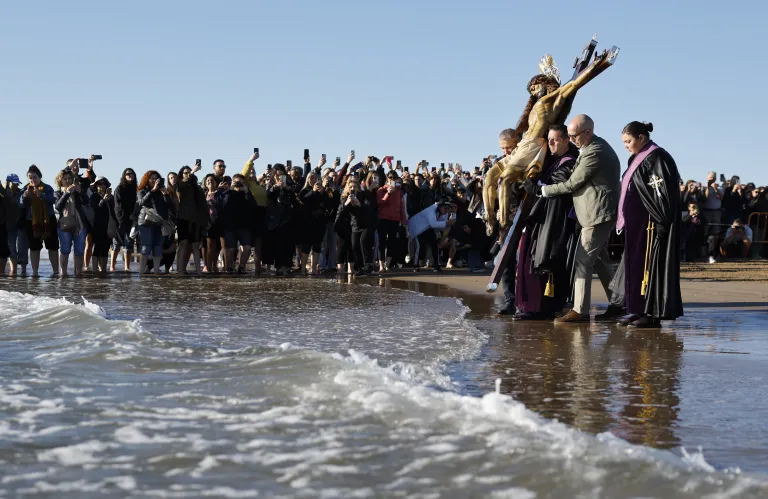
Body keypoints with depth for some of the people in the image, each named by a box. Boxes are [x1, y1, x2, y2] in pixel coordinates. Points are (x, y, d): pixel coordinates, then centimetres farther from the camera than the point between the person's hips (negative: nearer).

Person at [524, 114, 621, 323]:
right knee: (599, 259, 17)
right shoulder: (598, 146, 14)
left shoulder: (594, 153, -19)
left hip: (596, 215, -11)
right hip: (601, 213, 11)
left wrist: (540, 190, -10)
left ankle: (580, 311, -9)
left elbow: (571, 184, -17)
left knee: (582, 261, -10)